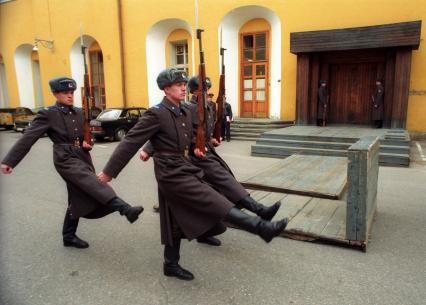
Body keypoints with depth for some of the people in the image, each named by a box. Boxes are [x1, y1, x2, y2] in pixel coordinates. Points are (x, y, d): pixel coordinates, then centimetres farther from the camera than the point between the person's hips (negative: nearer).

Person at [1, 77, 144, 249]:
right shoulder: (48, 114, -6)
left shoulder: (79, 112, 11)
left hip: (82, 158, 7)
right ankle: (125, 209, -45)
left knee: (78, 199, 13)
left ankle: (69, 236, 28)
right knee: (94, 184, -29)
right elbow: (28, 138, -8)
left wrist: (88, 142, -4)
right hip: (65, 159, -7)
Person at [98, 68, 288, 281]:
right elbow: (130, 143, -13)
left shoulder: (186, 113, 11)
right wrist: (109, 172, -10)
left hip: (185, 170, 9)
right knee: (216, 204, -13)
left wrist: (194, 148, 10)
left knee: (177, 221, 17)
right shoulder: (156, 113, -14)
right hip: (172, 174, -9)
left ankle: (171, 265, 31)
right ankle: (262, 228, -12)